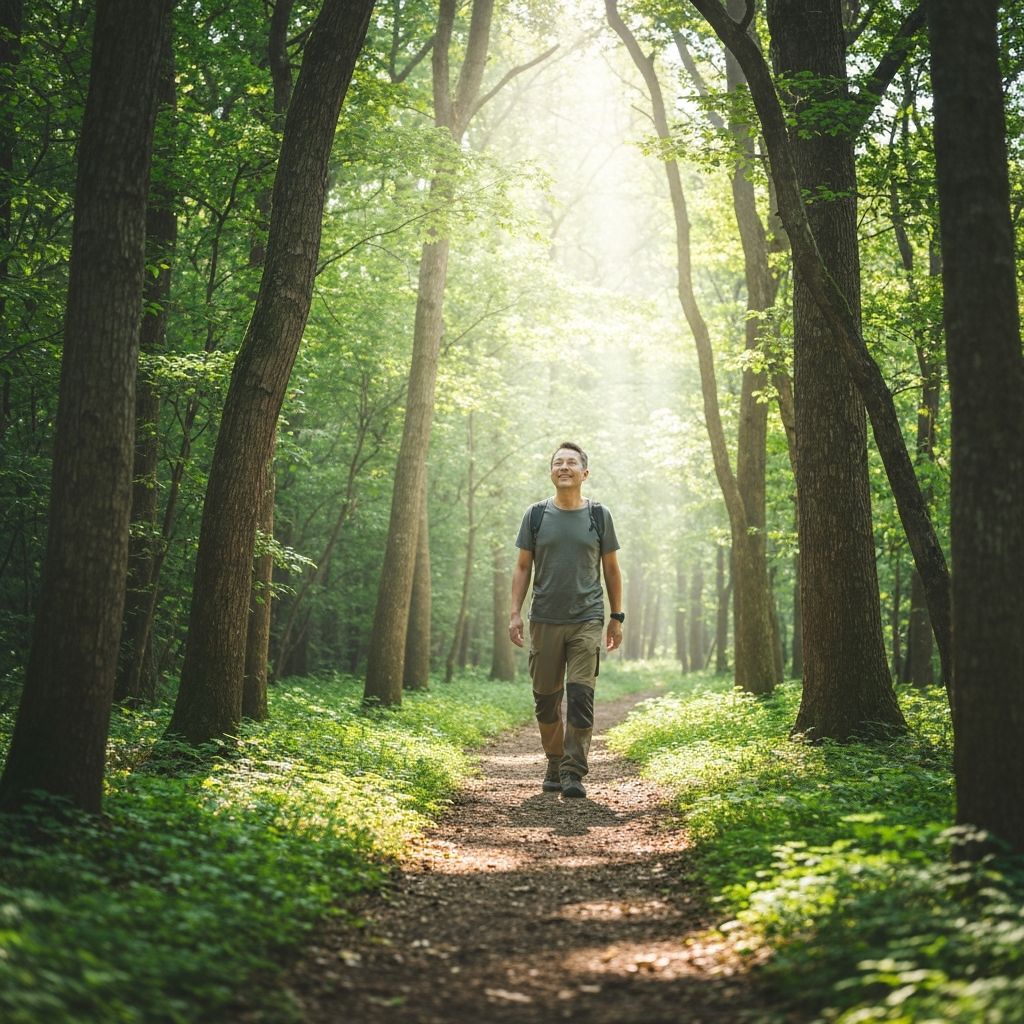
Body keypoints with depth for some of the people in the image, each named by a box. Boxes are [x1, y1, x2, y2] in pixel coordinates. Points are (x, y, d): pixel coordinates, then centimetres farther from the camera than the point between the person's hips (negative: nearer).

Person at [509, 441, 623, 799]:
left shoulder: (599, 516, 5)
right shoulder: (536, 515, 6)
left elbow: (611, 569, 10)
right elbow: (523, 567, 7)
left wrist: (617, 618, 7)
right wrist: (515, 613, -2)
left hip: (587, 621, -1)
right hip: (545, 621, 1)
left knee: (581, 696, -11)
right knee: (546, 699, 7)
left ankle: (573, 774, -9)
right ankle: (554, 764, 24)